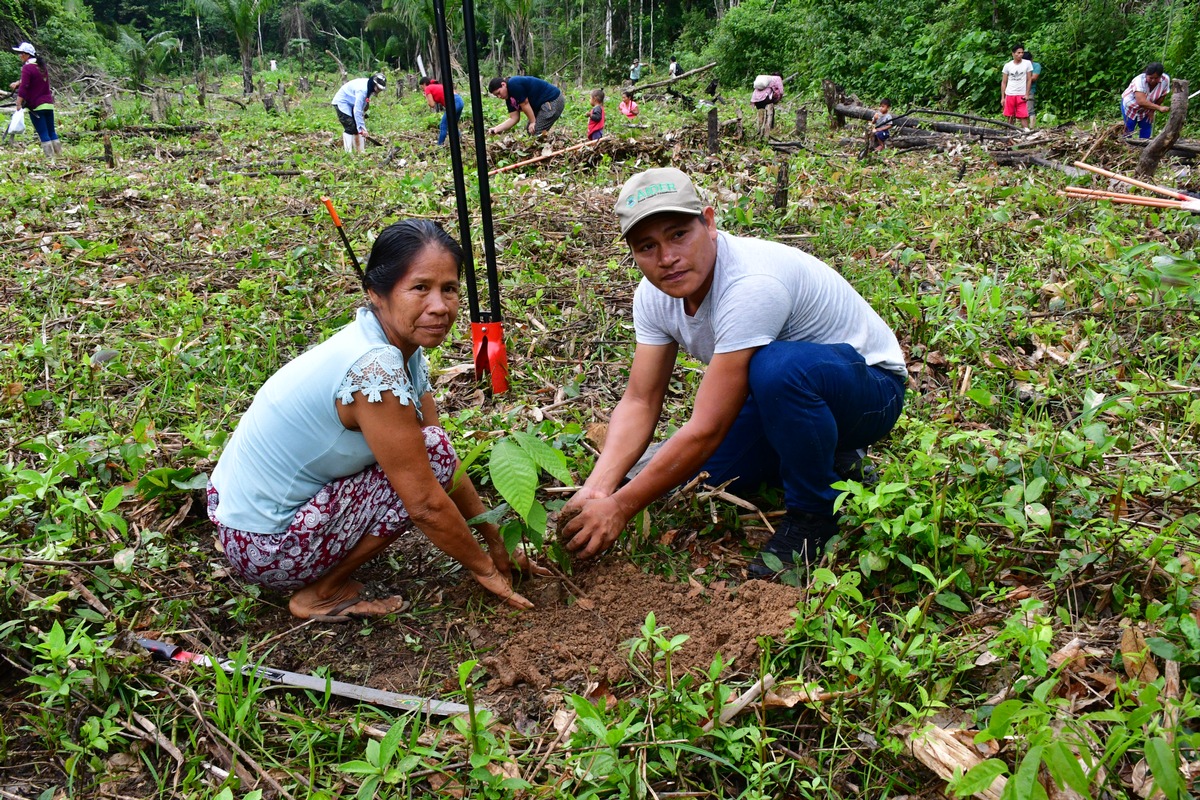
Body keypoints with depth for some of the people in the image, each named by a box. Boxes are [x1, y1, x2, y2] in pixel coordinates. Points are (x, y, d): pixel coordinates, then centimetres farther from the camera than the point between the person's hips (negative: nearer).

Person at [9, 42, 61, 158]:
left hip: (36, 106, -7)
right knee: (52, 132, 11)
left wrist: (18, 104, -18)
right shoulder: (41, 66, 12)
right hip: (48, 104, 7)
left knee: (43, 134, -4)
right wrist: (17, 83, 24)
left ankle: (50, 156, -7)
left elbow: (23, 88, -18)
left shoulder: (27, 68, -11)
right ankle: (59, 153, 8)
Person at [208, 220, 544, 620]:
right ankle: (321, 593, -3)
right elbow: (426, 504, -22)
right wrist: (484, 569, -8)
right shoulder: (375, 366, -28)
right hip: (268, 550, -9)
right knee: (432, 450, -14)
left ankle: (324, 575, 13)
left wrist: (496, 542, 7)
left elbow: (448, 467, 6)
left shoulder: (403, 347, -1)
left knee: (425, 458, 12)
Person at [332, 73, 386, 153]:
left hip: (352, 103, 9)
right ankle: (348, 154, -15)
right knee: (350, 128, -17)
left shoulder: (369, 87, -7)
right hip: (342, 102, -9)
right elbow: (357, 110, -35)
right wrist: (362, 128, -34)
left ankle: (360, 152, 10)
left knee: (359, 127, 5)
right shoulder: (362, 89, -34)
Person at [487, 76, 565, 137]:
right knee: (529, 131, 10)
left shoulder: (514, 84, -19)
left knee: (537, 133, -15)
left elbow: (525, 104, -18)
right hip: (542, 105, 10)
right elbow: (514, 118, 5)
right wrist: (497, 129, -6)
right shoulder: (509, 98, 9)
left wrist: (533, 122, -9)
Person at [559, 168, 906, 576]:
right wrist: (596, 489, -25)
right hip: (784, 392, 8)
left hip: (868, 382, -7)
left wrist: (620, 507, -29)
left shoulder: (751, 285, -35)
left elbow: (708, 430, -35)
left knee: (777, 366, -37)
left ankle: (814, 513, -13)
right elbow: (640, 402, -10)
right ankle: (820, 455, 15)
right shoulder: (654, 293, -11)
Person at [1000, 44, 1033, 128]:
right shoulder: (1007, 65, 4)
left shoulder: (1027, 63, 2)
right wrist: (1002, 97, 1)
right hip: (1009, 94, 1)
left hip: (1022, 95, -1)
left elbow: (1029, 80, 3)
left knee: (1024, 116, -6)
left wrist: (1027, 94, -6)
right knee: (1010, 116, 4)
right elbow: (1003, 82, 6)